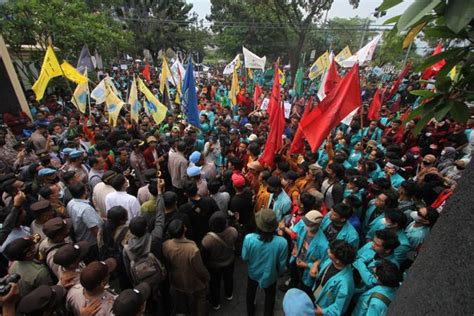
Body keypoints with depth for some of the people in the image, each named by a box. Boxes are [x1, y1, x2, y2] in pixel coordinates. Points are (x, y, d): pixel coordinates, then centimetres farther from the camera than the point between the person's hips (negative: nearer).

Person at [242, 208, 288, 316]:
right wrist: (279, 273, 5)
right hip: (270, 276, -1)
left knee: (251, 293, 34)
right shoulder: (282, 242, -34)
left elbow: (244, 258, -16)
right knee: (270, 296, 31)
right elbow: (282, 264, -17)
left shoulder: (249, 238, -34)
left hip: (253, 273, 2)